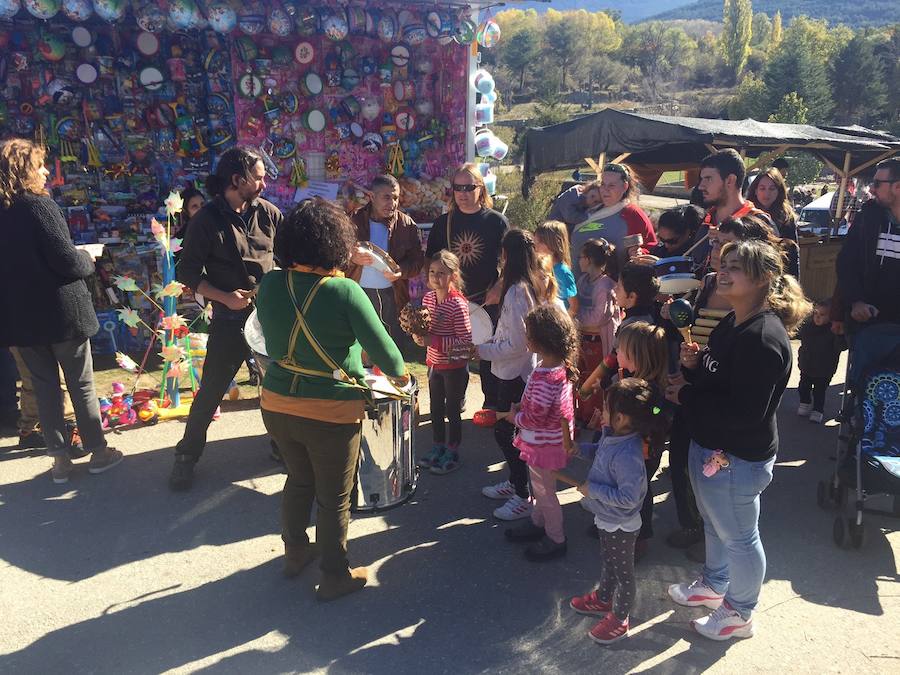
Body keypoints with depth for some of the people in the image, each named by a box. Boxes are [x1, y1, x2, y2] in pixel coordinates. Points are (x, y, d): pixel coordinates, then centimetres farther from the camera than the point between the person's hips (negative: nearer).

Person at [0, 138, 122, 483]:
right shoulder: (39, 205, -15)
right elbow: (66, 259, -18)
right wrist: (87, 259, 2)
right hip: (61, 311, -5)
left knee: (44, 385, 13)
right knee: (82, 383, 8)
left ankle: (59, 458, 19)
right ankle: (98, 451, 18)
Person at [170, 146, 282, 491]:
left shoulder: (267, 212, 1)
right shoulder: (207, 220, -9)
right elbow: (188, 272, -6)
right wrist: (224, 297, -18)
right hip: (230, 318, -3)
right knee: (211, 390, 3)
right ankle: (186, 456, 21)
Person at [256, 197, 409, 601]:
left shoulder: (270, 284, -5)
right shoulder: (344, 291, -20)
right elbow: (380, 345, -14)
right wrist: (398, 372, 6)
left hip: (277, 404, 6)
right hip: (332, 413, -5)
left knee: (298, 480, 27)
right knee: (334, 497, 13)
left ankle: (295, 552, 46)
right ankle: (335, 577, 29)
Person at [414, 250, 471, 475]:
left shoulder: (458, 304, -22)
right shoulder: (428, 298, 0)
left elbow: (465, 340, -23)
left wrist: (434, 341, -26)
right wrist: (419, 335, -8)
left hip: (454, 367, -7)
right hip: (434, 363, 7)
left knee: (453, 411, 8)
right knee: (435, 408, 19)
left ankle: (452, 454, 24)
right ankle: (437, 448, 37)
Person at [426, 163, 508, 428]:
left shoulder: (496, 221, -2)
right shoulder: (443, 222, 5)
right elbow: (431, 263, 9)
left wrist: (497, 290, -14)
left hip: (487, 301, -2)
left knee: (489, 353, 5)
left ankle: (492, 406, 19)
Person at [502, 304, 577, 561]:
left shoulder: (544, 379, -34)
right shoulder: (562, 366, -5)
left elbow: (535, 419, -28)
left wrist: (514, 416, -10)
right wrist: (521, 408, 3)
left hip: (544, 444, -9)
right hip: (551, 439, 9)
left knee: (545, 492, 12)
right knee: (541, 488, 27)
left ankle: (556, 540, 30)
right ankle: (537, 523, 48)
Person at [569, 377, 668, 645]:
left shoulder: (627, 455, -38)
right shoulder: (612, 434, -11)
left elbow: (627, 498, -35)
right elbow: (600, 451, 11)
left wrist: (592, 489, -28)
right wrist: (580, 448, -5)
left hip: (620, 524, -9)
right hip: (607, 517, 9)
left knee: (622, 572, 16)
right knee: (608, 561, 31)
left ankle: (619, 618, 38)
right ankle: (603, 599, 55)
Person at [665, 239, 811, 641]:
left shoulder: (763, 338, -27)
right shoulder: (731, 324, 4)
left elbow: (746, 412, -32)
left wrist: (686, 396, -22)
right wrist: (693, 365, -7)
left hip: (736, 458, -10)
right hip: (709, 447, 10)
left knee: (738, 536, 12)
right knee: (715, 524, 28)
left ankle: (740, 614, 34)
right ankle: (714, 585, 51)